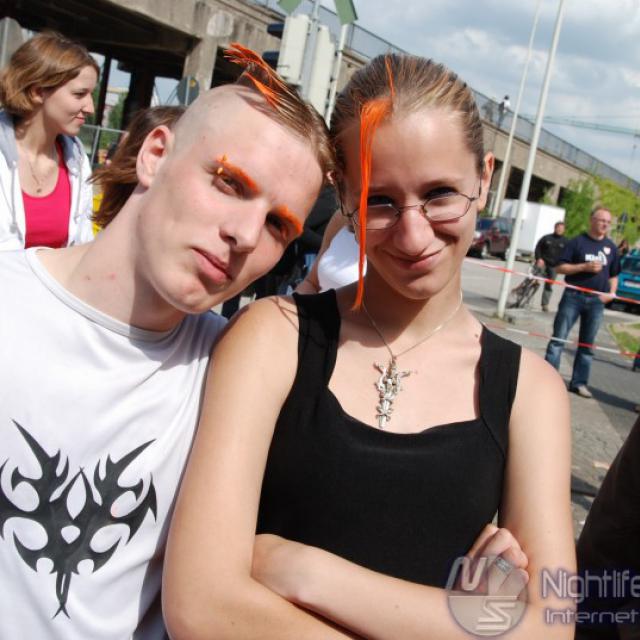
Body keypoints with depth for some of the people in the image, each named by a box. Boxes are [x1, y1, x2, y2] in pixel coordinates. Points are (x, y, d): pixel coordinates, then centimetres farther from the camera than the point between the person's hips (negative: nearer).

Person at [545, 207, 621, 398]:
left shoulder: (611, 247, 11)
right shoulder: (577, 242, -1)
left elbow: (613, 274, 18)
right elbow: (560, 267, -5)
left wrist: (612, 292, 1)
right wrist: (584, 267, -16)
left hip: (597, 300, 4)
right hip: (573, 296, -4)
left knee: (587, 343, 8)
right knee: (558, 338, -3)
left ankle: (579, 382, 15)